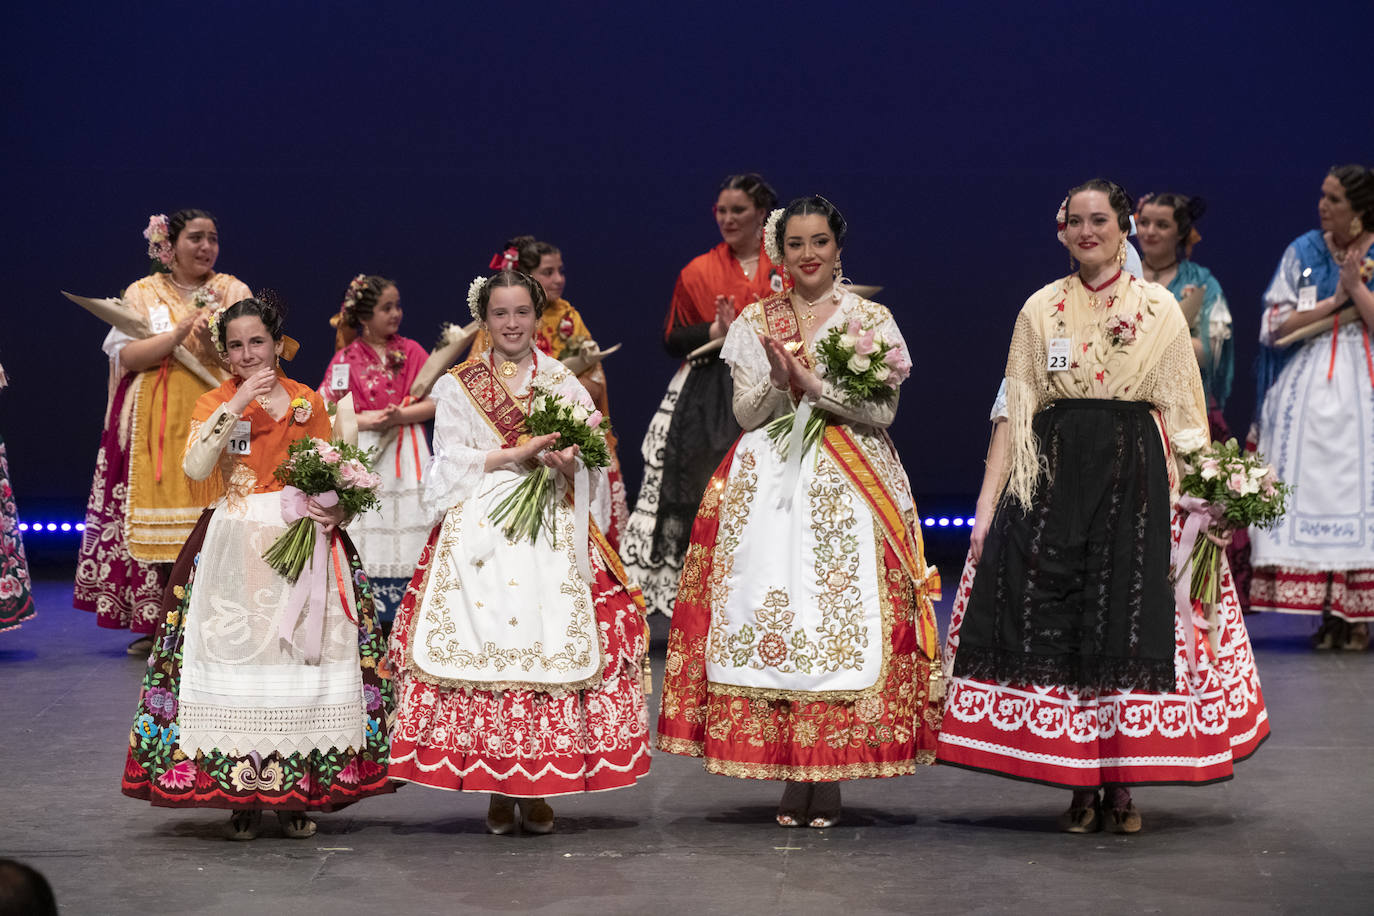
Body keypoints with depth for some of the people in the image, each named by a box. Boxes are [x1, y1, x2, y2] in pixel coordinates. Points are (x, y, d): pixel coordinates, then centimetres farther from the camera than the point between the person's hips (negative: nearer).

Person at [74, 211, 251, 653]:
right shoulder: (143, 294, 9)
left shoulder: (232, 291, 12)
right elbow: (124, 356, -4)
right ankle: (156, 624, 2)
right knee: (160, 514, -5)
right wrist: (180, 333, -15)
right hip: (157, 425, 0)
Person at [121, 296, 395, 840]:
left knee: (301, 659, 0)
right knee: (237, 658, -4)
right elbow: (195, 467, -13)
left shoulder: (308, 402, 11)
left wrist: (337, 509, -7)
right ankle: (242, 797, 4)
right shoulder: (214, 404, 5)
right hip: (237, 548, -1)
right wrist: (239, 401, -17)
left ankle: (297, 794, 9)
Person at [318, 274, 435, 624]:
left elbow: (435, 402, 0)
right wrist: (364, 420, -12)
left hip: (407, 455, 1)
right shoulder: (346, 359, 4)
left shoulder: (412, 352, 7)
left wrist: (399, 416, -14)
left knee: (406, 537, -4)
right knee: (365, 539, -4)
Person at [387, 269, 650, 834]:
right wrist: (514, 455, -11)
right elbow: (451, 461, 0)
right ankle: (497, 790, -1)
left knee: (552, 646, -8)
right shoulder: (457, 386, 11)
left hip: (552, 531, 1)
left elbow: (592, 459, 6)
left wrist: (569, 464, -15)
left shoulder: (563, 382, 13)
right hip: (480, 528, -1)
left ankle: (537, 790, -1)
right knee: (481, 647, -9)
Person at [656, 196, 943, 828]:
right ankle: (791, 778, 2)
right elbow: (746, 414, 6)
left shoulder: (871, 319, 6)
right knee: (769, 609, -6)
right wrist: (777, 378, -13)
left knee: (841, 614, -9)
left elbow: (882, 410, -2)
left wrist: (812, 382, -12)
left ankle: (830, 778, -2)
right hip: (768, 485, 2)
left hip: (848, 490, -2)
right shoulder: (755, 321, 12)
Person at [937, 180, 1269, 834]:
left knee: (1131, 620, -4)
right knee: (1052, 622, -4)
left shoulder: (1159, 308, 5)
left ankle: (1121, 785, 7)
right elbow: (1013, 411, 7)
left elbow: (1181, 416, 5)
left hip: (1136, 481, -1)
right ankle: (1078, 787, 6)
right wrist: (987, 504, 0)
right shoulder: (1040, 309, 9)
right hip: (1052, 478, 1)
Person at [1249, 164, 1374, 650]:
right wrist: (1334, 301, -7)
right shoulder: (1302, 253, 9)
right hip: (1307, 394, 2)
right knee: (1310, 494, -5)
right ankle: (1327, 613, -1)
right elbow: (1275, 326, 0)